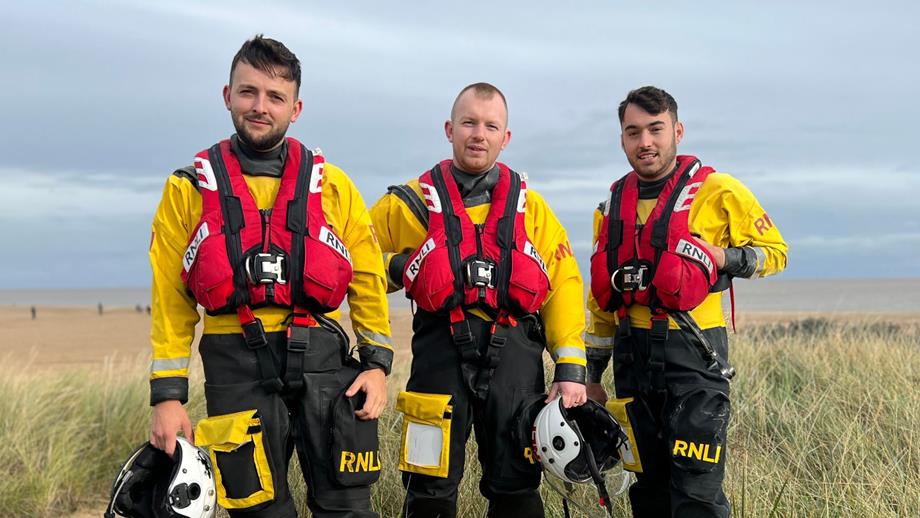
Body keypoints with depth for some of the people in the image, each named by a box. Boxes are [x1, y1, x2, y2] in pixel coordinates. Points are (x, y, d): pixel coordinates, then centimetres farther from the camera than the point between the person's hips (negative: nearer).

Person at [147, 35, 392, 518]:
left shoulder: (332, 185, 8)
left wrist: (377, 362, 1)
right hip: (238, 369, 0)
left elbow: (368, 281, 9)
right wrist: (168, 394, 0)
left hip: (322, 362, 1)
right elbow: (170, 301, 5)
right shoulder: (189, 190, 6)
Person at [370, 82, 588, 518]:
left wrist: (571, 368, -2)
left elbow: (564, 286, 5)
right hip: (442, 352, -1)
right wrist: (397, 269, -7)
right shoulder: (414, 202, 6)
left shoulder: (530, 206, 11)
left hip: (516, 356, 2)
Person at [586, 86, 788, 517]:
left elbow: (774, 251, 4)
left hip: (693, 353, -5)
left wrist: (723, 259, -15)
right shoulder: (612, 206, 12)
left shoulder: (717, 191, -4)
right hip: (633, 357, 5)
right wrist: (592, 376, 17)